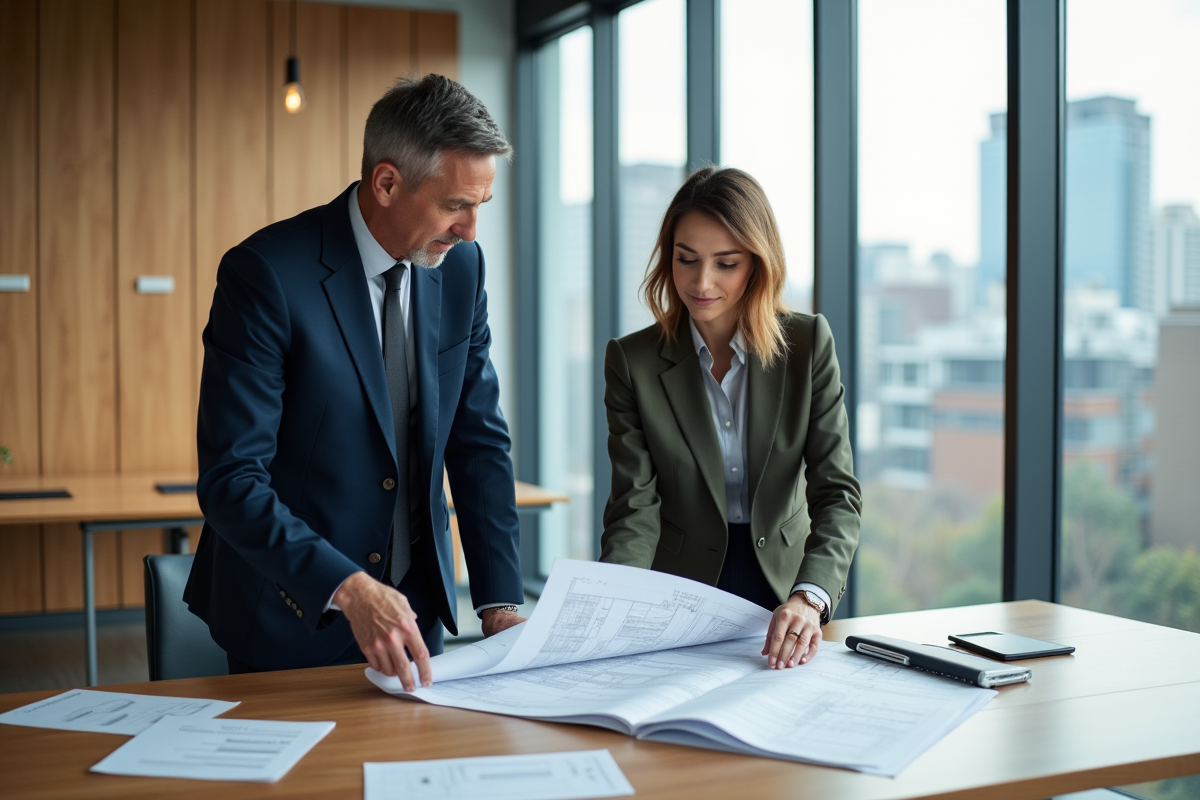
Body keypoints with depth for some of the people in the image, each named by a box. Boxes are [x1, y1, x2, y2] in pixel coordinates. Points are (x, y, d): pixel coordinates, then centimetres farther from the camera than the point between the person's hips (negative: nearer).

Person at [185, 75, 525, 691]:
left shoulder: (461, 267, -2)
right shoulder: (264, 275, -20)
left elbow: (479, 439, 3)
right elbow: (230, 481, -23)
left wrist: (500, 603, -5)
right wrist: (347, 589, -34)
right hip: (292, 618, -5)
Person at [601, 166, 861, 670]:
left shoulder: (809, 345, -1)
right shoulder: (633, 361, -2)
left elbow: (837, 491, -7)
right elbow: (636, 508, -7)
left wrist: (809, 597, -25)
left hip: (785, 582, 0)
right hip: (677, 595, 0)